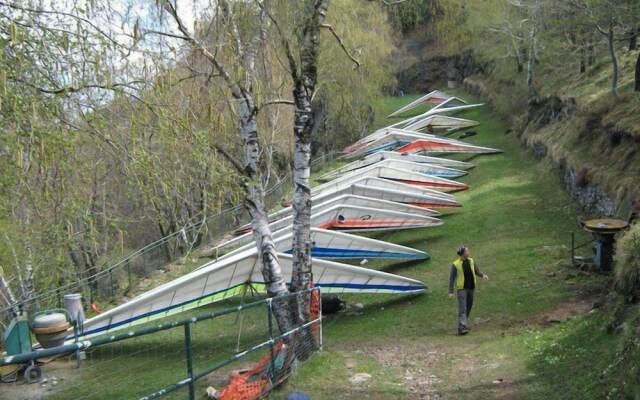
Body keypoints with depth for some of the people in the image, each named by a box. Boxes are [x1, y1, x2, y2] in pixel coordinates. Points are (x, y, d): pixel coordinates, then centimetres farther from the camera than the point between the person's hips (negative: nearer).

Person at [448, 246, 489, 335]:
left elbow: (477, 271, 12)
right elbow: (451, 278, -8)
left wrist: (483, 275, -10)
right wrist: (451, 292, -12)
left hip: (471, 288, 6)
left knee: (468, 307, 16)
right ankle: (461, 328, -19)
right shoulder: (456, 264, -11)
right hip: (461, 289, -5)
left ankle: (464, 324, 34)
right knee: (462, 309, -14)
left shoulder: (471, 261, 3)